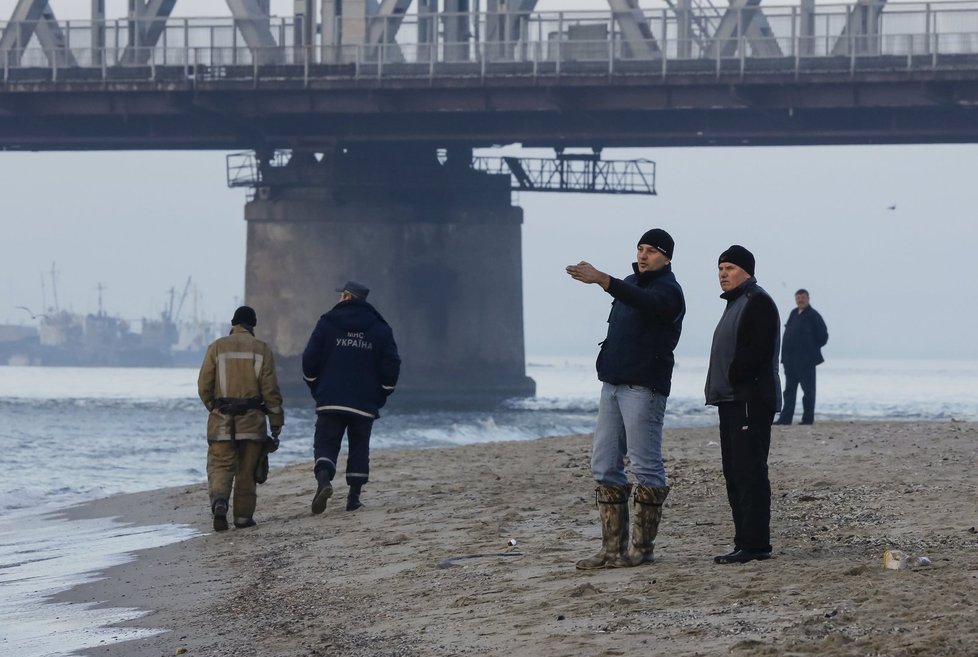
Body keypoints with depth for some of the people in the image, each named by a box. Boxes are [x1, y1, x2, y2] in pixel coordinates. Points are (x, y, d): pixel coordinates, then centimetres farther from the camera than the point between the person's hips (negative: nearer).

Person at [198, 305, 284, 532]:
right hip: (252, 420, 0)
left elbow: (204, 385, 2)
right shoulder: (261, 350, 2)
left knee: (220, 466, 1)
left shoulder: (216, 347, 3)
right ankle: (243, 516, 12)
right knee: (247, 471, 9)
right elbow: (270, 390, -1)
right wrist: (276, 425, 4)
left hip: (221, 420, 0)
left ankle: (219, 502, -25)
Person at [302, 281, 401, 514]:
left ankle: (323, 480, -26)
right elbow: (391, 366, 2)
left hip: (330, 401, -1)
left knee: (325, 444, 1)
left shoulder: (327, 323, 1)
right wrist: (380, 396, 13)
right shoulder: (380, 328, 6)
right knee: (359, 447, 12)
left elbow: (310, 359, -2)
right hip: (365, 404, 1)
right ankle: (354, 497, 8)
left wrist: (316, 389, 12)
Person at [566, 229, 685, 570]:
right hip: (613, 384, 9)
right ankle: (613, 548, 7)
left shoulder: (667, 290, -9)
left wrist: (602, 279, -45)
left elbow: (645, 301, -31)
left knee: (646, 467, -6)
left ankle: (641, 548, -2)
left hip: (644, 387, -9)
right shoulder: (631, 283, 17)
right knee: (604, 466, 5)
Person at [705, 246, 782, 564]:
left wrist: (733, 377, -14)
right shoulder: (735, 304, 23)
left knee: (749, 472, -12)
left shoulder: (758, 302, -9)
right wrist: (721, 387, 12)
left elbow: (757, 351, -20)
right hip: (732, 400, 11)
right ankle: (745, 543, 11)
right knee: (735, 474, 9)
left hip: (751, 401, -11)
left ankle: (755, 544, -14)